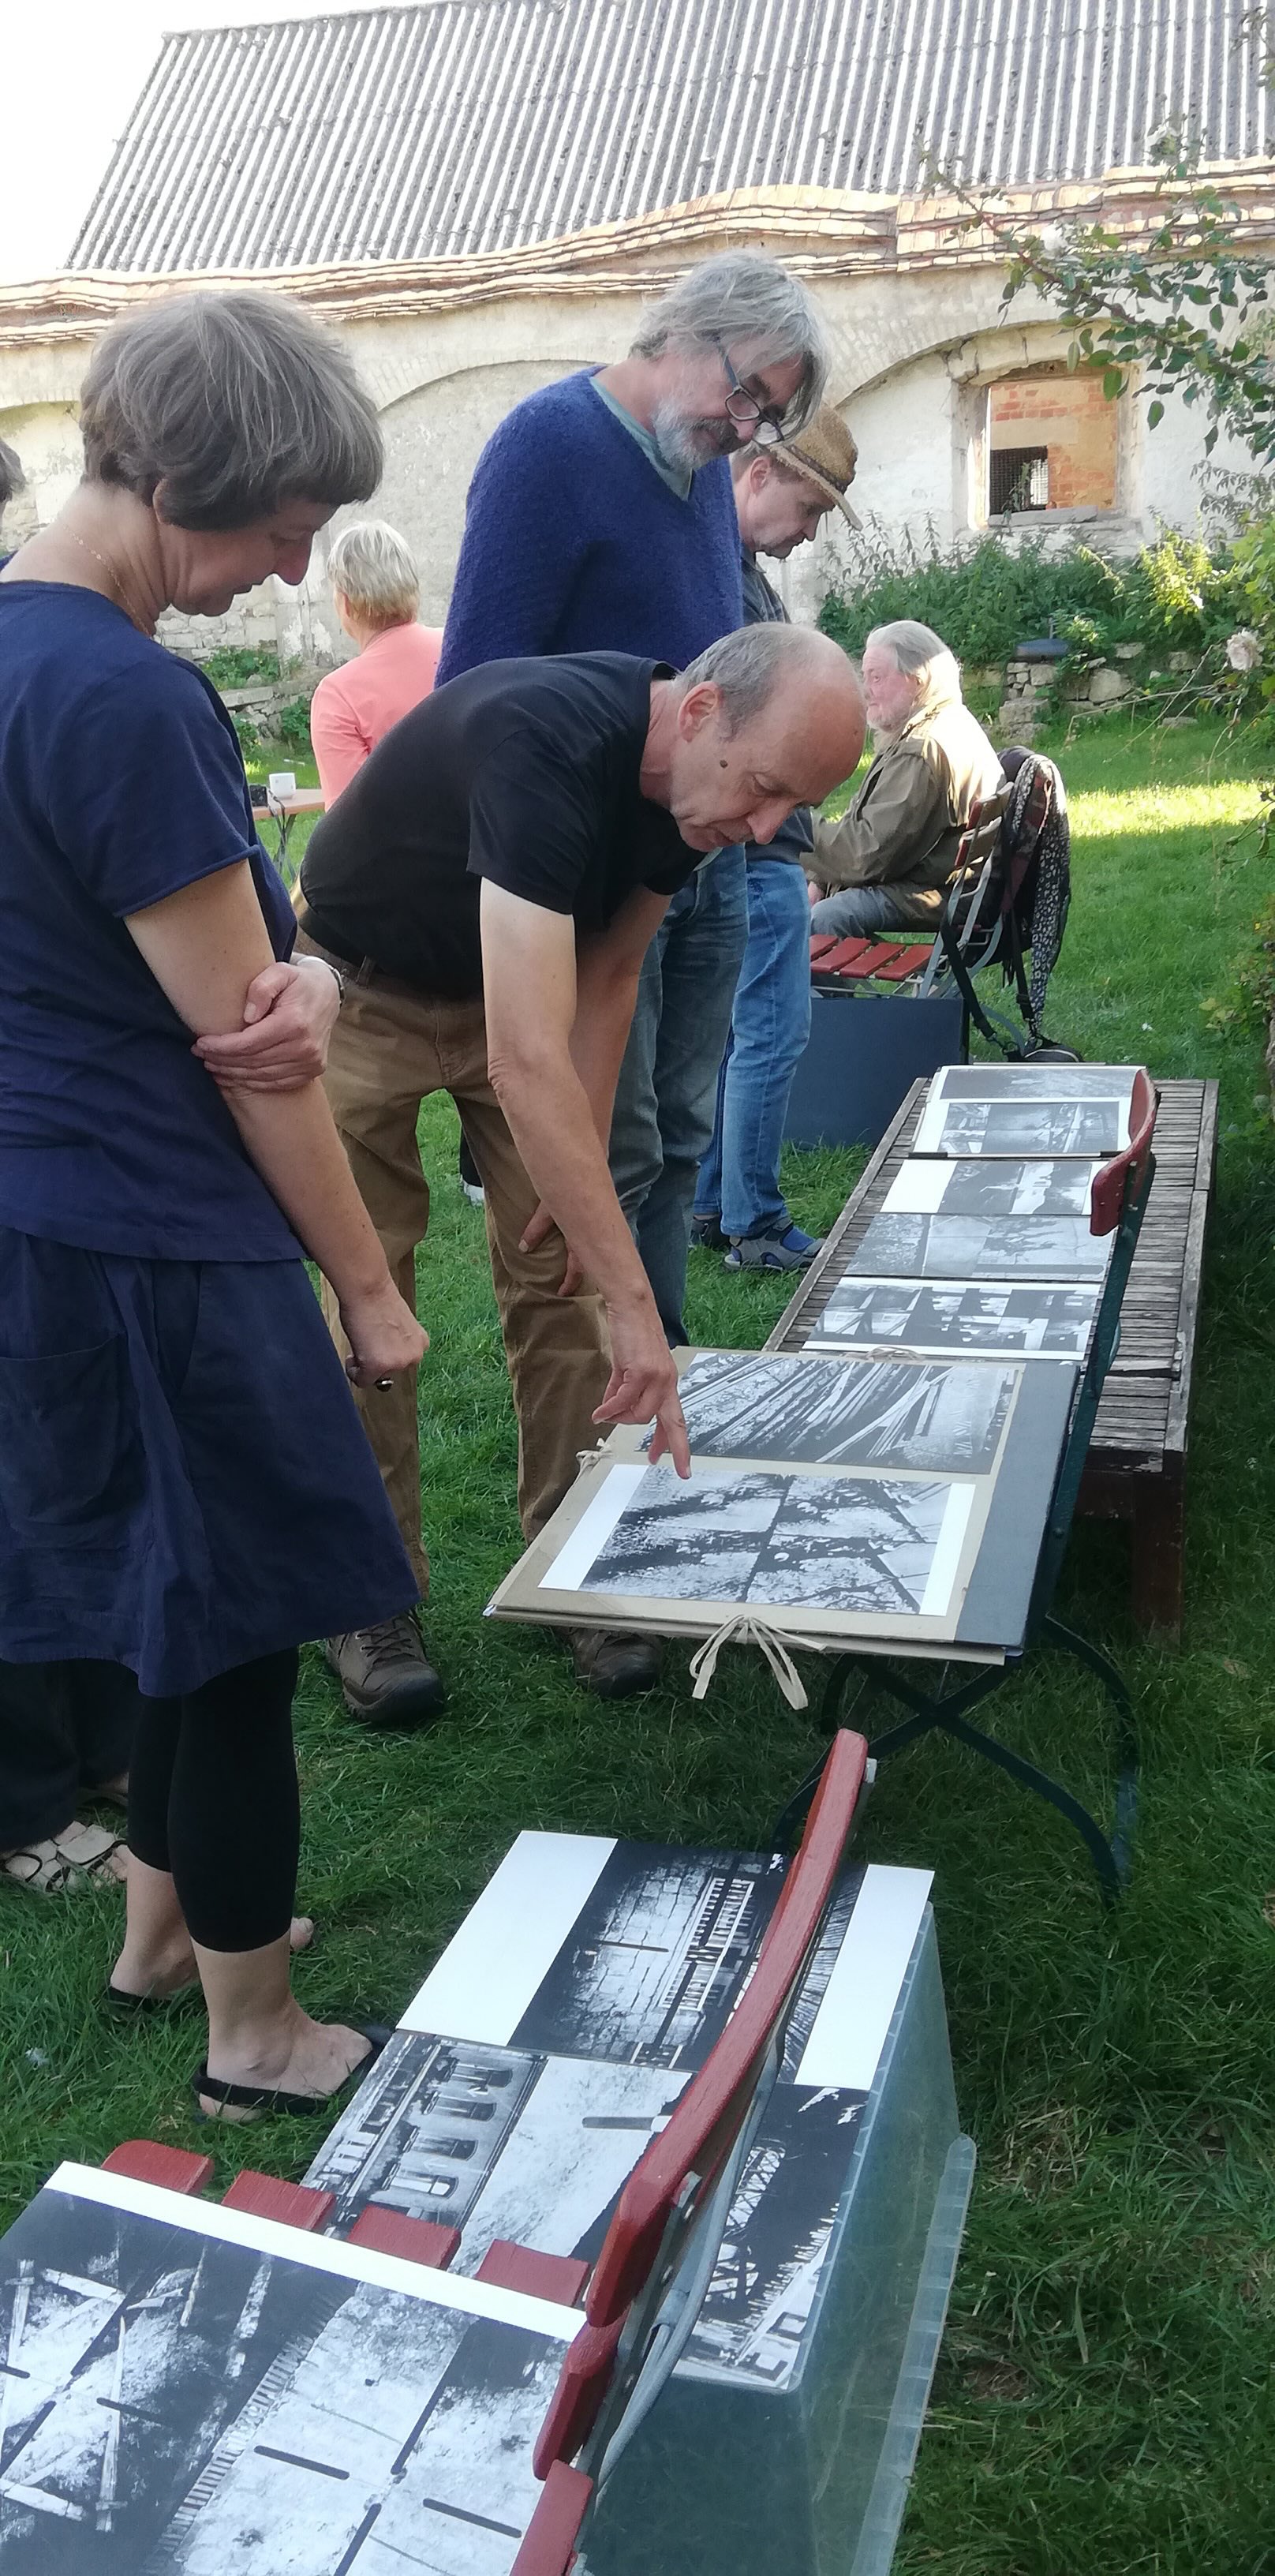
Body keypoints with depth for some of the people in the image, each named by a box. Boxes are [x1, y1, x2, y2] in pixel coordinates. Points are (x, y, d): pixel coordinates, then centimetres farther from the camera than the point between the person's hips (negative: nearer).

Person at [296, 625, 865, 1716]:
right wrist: (635, 1311, -49)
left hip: (519, 985, 6)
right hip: (362, 989, -6)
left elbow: (606, 977, -1)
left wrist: (582, 1170, -7)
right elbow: (527, 1062, -48)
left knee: (554, 1271, -1)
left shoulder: (695, 785, -16)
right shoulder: (546, 744, -41)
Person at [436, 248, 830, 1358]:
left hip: (708, 865, 8)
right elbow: (479, 683, -16)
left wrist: (738, 812, 13)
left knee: (676, 1145, 13)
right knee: (609, 1162, -3)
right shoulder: (551, 442, -11)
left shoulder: (705, 461, 14)